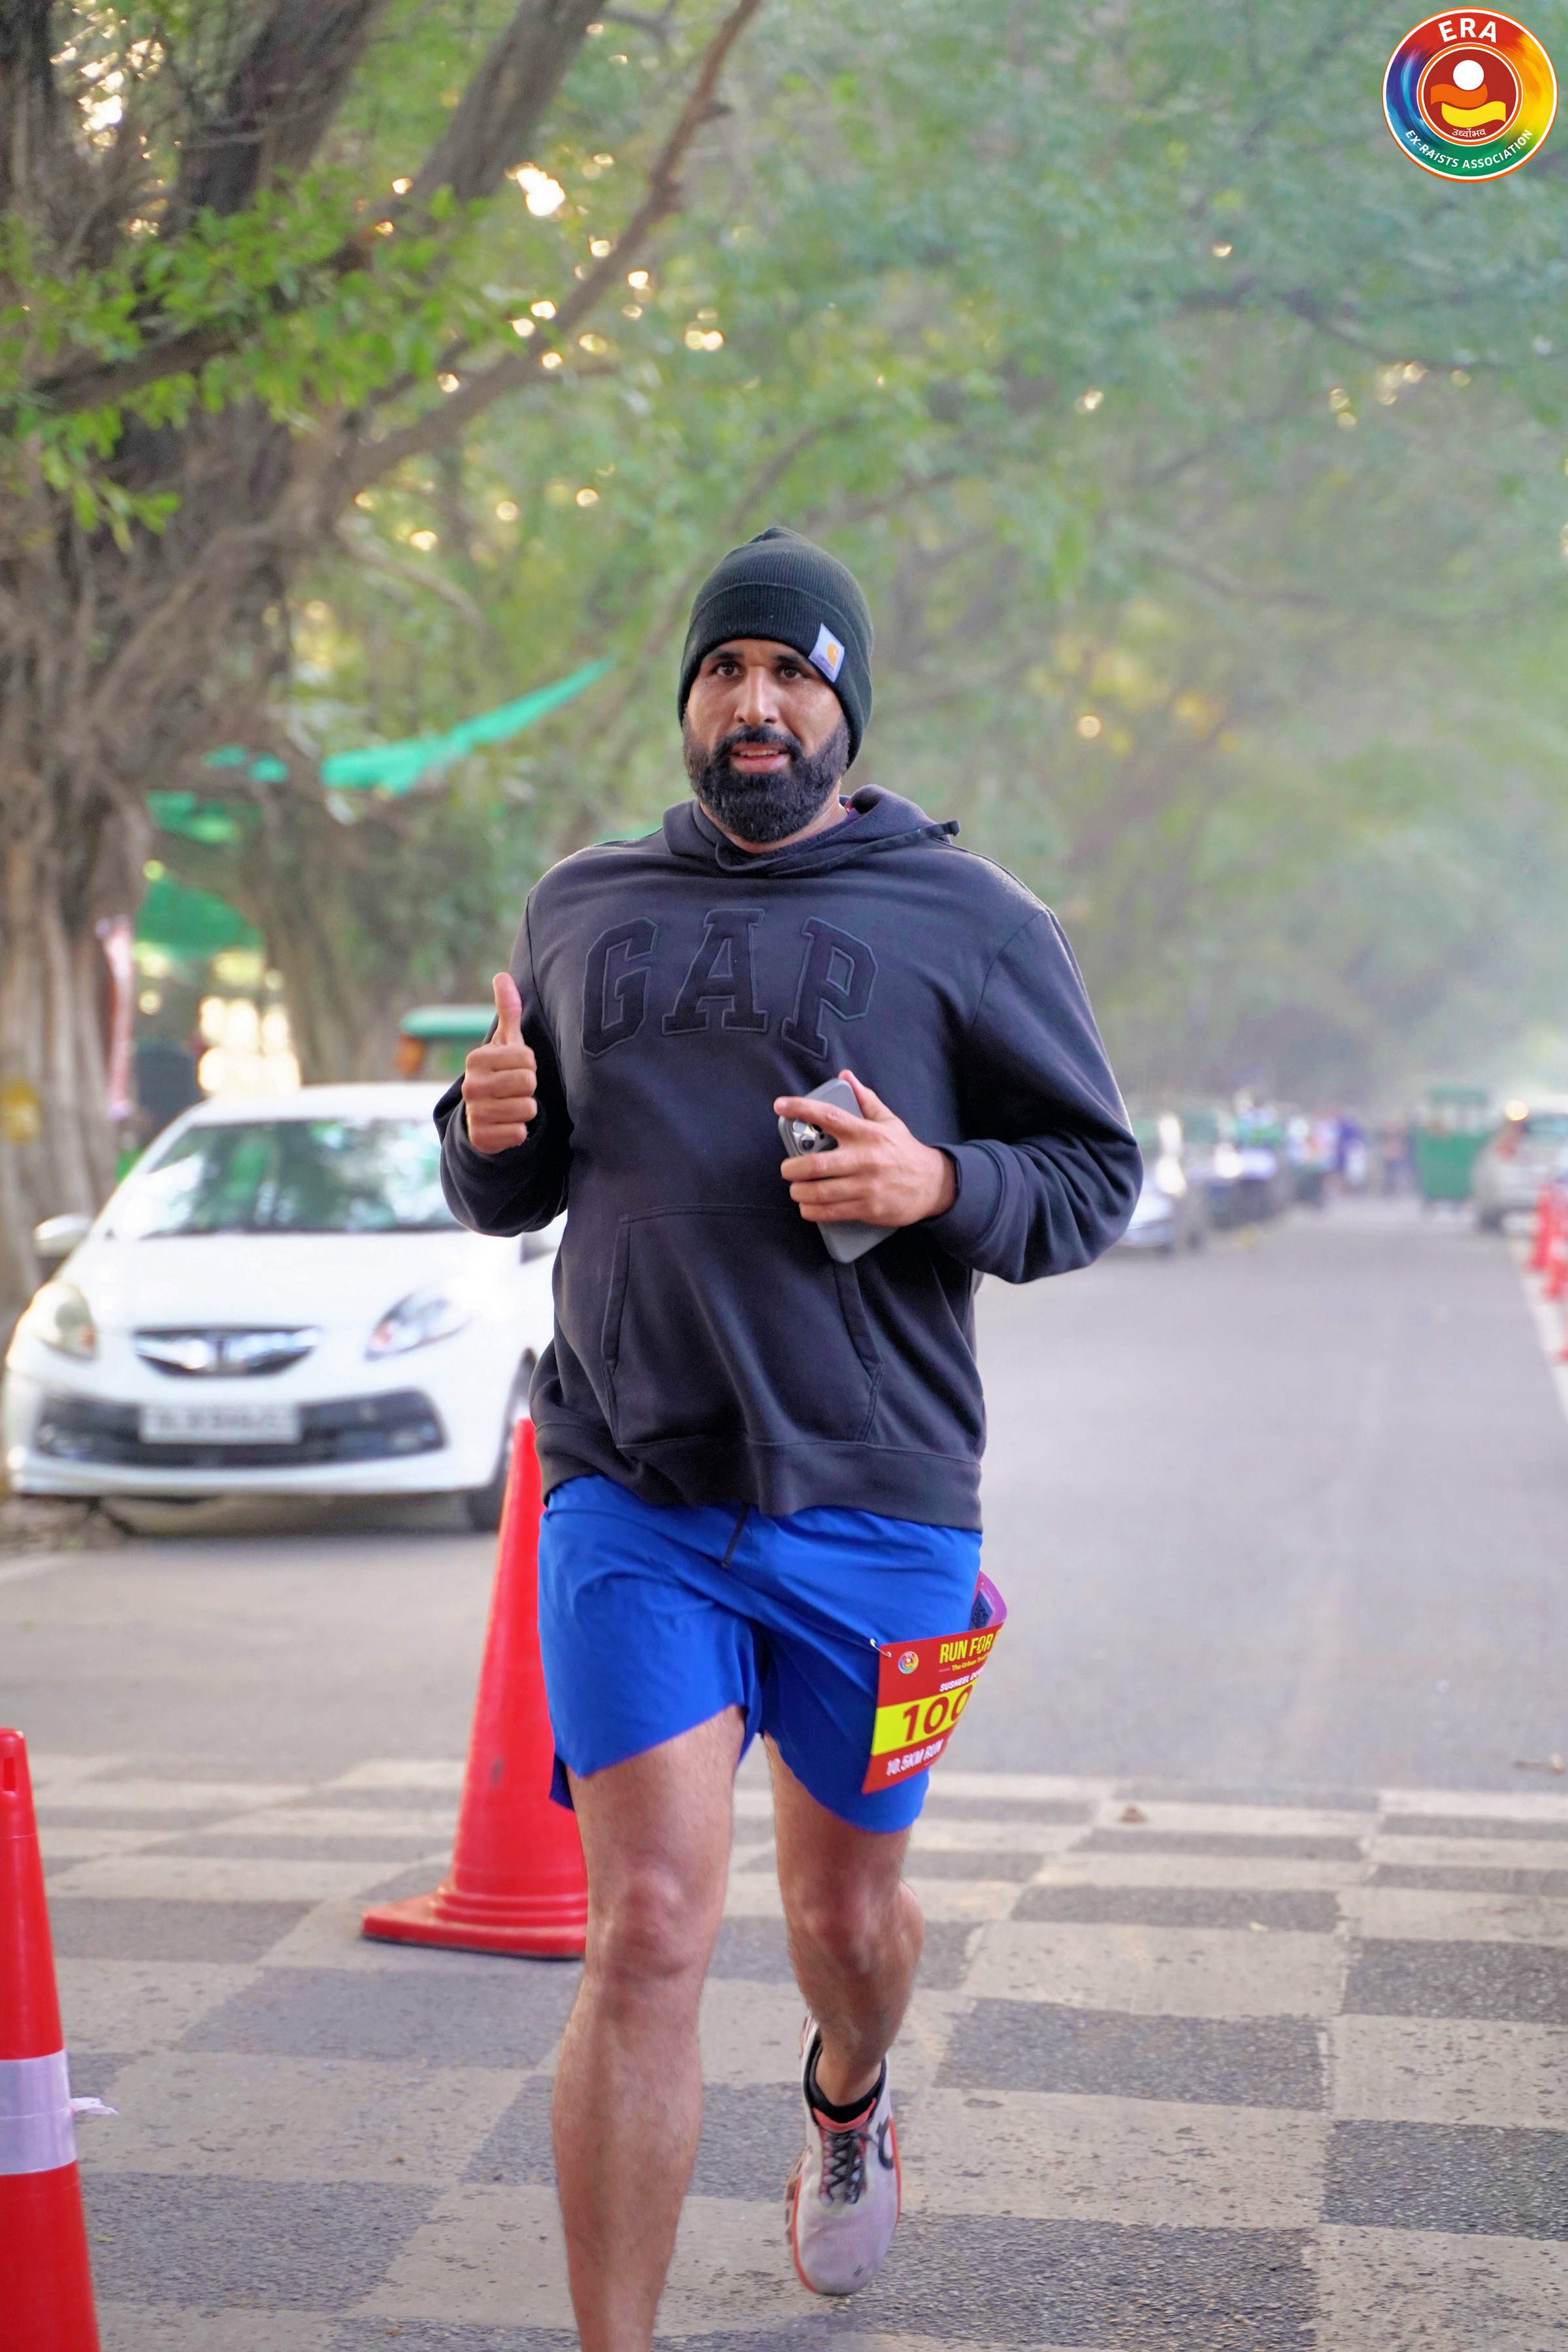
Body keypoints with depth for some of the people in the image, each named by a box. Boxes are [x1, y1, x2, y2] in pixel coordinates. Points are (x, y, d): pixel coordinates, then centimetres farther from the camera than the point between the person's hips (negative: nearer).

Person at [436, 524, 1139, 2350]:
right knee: (645, 1939, -10)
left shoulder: (967, 921, 2)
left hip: (877, 1505, 0)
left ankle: (848, 2101, 52)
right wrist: (492, 1126, -6)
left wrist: (939, 1185, -17)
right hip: (628, 1498, 1)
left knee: (847, 1911, 17)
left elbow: (1097, 1171, 4)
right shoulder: (580, 909, 11)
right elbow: (515, 1191, 18)